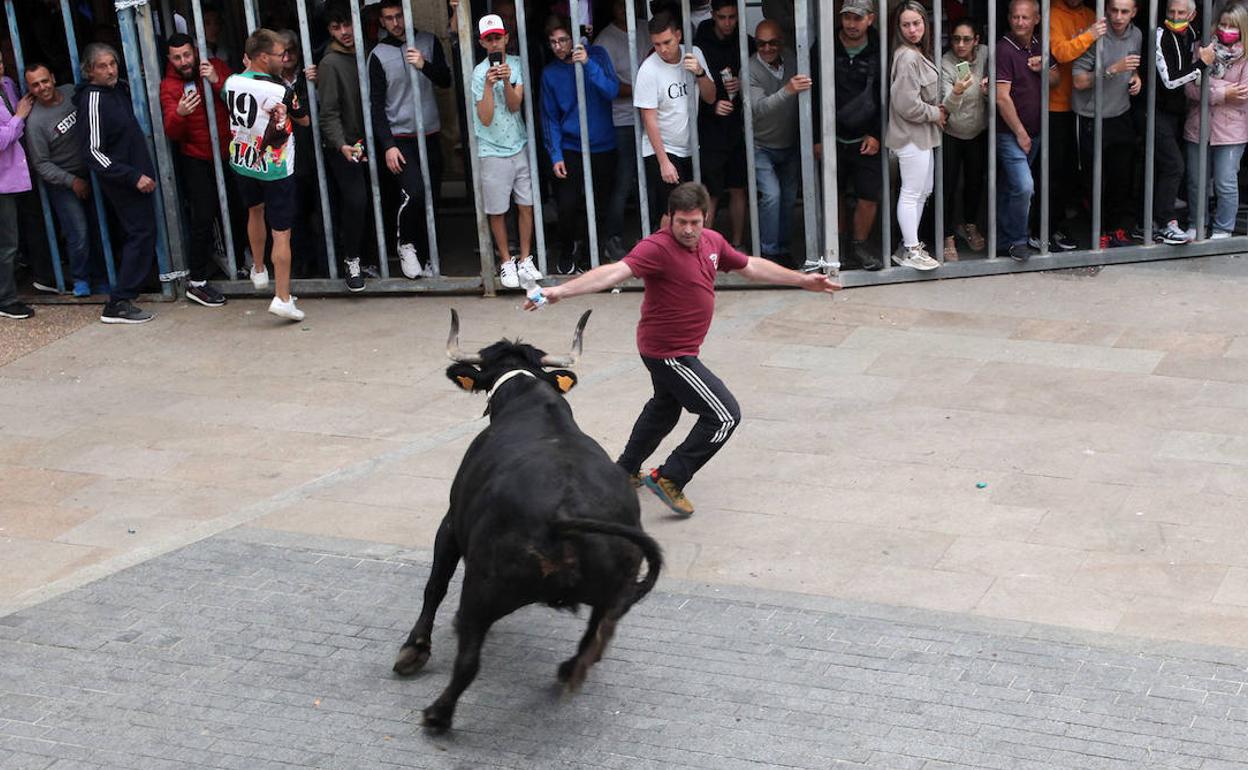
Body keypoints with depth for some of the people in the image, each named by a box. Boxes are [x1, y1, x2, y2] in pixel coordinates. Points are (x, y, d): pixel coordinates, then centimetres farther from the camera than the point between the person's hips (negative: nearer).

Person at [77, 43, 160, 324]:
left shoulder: (118, 89, 8)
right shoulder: (94, 100, -17)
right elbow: (94, 153, -21)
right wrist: (134, 177, -21)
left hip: (134, 178, 9)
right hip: (122, 181, -9)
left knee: (140, 233, 15)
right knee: (141, 232, -10)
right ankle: (119, 303, -10)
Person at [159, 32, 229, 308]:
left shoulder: (216, 67, 0)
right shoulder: (169, 86, -8)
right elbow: (172, 133, -17)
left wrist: (218, 82, -24)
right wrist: (179, 114, -38)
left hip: (227, 153, 4)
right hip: (197, 161, -4)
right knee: (203, 218, -12)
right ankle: (196, 282, -7)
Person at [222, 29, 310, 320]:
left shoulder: (232, 82, -6)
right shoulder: (281, 91, -23)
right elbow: (304, 119, -7)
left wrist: (248, 68, 12)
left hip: (242, 162, 6)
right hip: (276, 169, -6)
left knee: (255, 211, 32)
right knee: (281, 233, -1)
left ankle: (259, 270, 46)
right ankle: (282, 298, -2)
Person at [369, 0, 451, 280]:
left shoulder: (429, 42, 5)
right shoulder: (378, 55, -3)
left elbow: (446, 81, 2)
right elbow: (376, 105, -3)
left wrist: (425, 65, -17)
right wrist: (387, 146, -10)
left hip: (431, 134, 3)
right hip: (400, 138, -3)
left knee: (431, 200, 5)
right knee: (414, 193, -21)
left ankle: (426, 258, 17)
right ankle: (406, 245, 2)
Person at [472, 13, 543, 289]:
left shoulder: (517, 64, 0)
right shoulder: (479, 73, -11)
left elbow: (514, 105, -9)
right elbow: (485, 118, -17)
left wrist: (507, 80, -25)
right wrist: (489, 85, -27)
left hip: (520, 145, 3)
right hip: (493, 151, -3)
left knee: (526, 205, 8)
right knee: (497, 211, 5)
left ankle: (525, 260, 21)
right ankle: (506, 262, 19)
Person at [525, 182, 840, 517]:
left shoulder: (712, 241, 0)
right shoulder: (658, 248, -26)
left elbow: (750, 266, 14)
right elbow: (615, 272, -39)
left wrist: (802, 280, 18)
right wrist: (560, 291, -52)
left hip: (678, 349, 10)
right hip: (668, 353, -10)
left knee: (664, 407, 31)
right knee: (725, 415, -9)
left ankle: (627, 470, 50)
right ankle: (670, 479, -1)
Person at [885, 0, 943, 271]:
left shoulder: (918, 54, 11)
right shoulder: (907, 58, -20)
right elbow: (907, 104, -24)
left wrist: (937, 109, 5)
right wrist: (935, 114, -11)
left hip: (921, 135, 10)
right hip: (911, 136, -10)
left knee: (923, 191, 17)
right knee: (912, 193, -3)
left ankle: (911, 244, 26)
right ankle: (910, 251, 4)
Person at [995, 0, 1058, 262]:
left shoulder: (1039, 47, 8)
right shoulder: (1004, 49, -14)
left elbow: (1055, 80, 17)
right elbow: (1002, 98, -17)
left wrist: (1042, 69, -7)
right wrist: (1020, 133, -13)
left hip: (1033, 132, 7)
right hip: (1010, 133, -7)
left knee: (1009, 188, 14)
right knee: (1024, 186, -16)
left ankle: (1004, 241, 22)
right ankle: (1017, 241, -1)